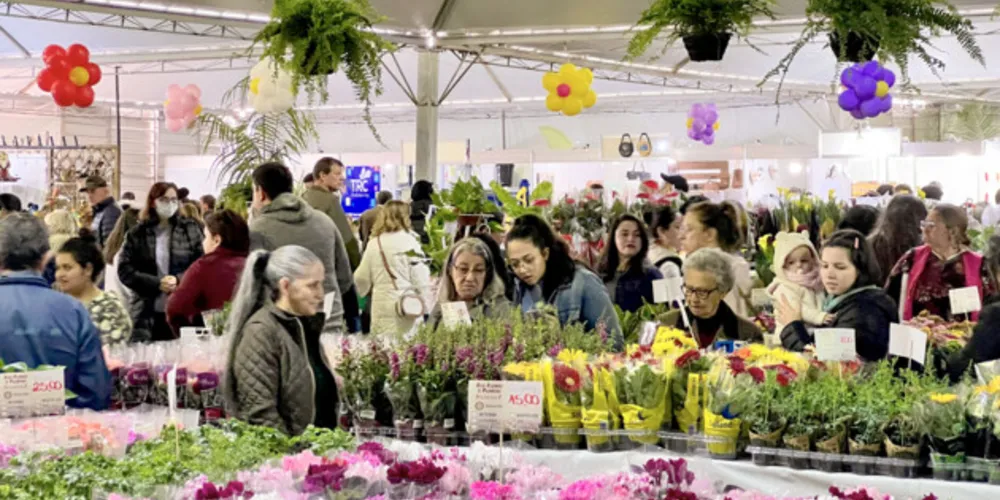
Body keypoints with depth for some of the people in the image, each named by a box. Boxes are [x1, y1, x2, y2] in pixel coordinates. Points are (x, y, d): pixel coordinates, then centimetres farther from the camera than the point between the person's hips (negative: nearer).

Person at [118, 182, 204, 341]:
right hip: (147, 313, 0)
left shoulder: (190, 230, 6)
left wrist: (178, 280, -14)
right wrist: (157, 283, -12)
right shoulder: (137, 234, 6)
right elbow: (125, 271, 1)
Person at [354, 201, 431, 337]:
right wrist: (424, 304, 4)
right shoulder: (409, 242, -5)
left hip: (381, 304, 3)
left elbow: (362, 277, 11)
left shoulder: (374, 243, 4)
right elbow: (420, 277, -6)